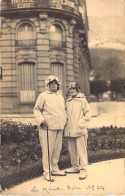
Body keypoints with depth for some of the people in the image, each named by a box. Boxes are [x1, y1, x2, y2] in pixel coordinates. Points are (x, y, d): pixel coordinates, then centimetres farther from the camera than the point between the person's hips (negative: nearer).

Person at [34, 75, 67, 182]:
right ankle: (47, 172, 4)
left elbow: (64, 109, 30)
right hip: (48, 127, -6)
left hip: (59, 127, 6)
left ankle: (55, 169, 24)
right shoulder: (43, 96, -1)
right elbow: (36, 110, -2)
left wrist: (65, 118, 16)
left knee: (57, 148, 11)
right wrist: (41, 120, -15)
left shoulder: (60, 96, 18)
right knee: (47, 149, -4)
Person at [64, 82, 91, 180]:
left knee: (81, 150, -3)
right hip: (70, 130, 6)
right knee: (72, 150, 12)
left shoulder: (82, 100, -2)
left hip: (80, 130, -6)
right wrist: (66, 125, 13)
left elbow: (88, 115, -4)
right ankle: (75, 167, 26)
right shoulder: (68, 102, 15)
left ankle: (83, 170, 3)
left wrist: (80, 123, -12)